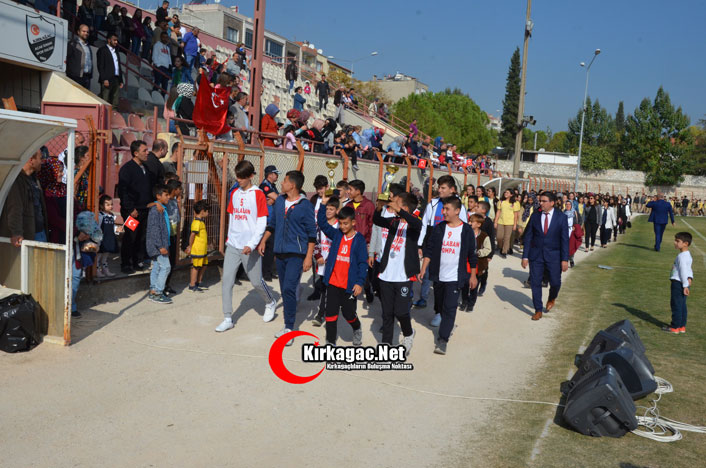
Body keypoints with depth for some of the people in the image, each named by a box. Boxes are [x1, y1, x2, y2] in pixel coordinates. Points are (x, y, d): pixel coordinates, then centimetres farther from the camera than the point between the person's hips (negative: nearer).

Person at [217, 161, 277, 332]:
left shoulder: (258, 195, -6)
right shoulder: (234, 193, 11)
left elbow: (262, 224, -10)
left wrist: (251, 245, -18)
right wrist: (229, 239, 15)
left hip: (250, 247, -5)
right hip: (232, 245, 5)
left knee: (256, 281, 5)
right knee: (227, 280, -3)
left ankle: (270, 303, 33)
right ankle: (227, 319, 4)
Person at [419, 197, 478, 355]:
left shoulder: (467, 230, -2)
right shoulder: (438, 228, 3)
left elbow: (472, 255, 5)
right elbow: (429, 250, 4)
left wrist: (473, 275, 6)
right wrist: (424, 268, -5)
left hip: (455, 277, -4)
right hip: (438, 275, 4)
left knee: (450, 307, -10)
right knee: (439, 305, 15)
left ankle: (442, 340, -8)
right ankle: (448, 326, 40)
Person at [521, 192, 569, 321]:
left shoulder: (561, 217, -4)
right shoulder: (535, 216, 1)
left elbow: (565, 239, -4)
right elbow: (528, 237, 3)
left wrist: (565, 259, -8)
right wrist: (525, 256, -1)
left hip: (553, 256, -1)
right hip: (536, 255, 2)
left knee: (555, 282, 2)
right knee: (535, 283, 2)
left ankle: (552, 298, 36)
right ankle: (538, 310, 15)